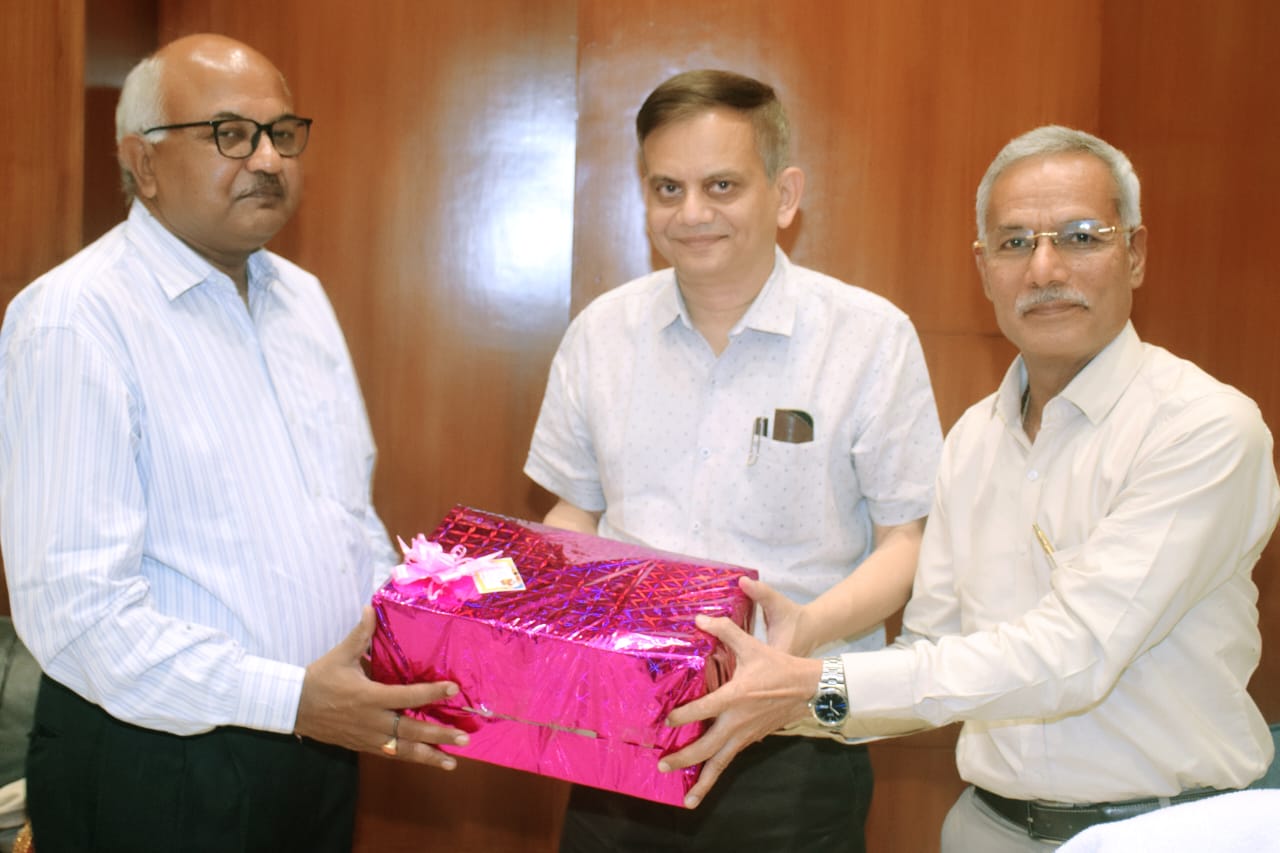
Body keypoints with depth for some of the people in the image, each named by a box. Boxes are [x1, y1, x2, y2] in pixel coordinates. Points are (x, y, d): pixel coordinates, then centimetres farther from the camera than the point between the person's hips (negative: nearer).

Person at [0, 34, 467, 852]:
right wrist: (291, 699, -26)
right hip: (159, 774, -7)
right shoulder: (74, 318, -15)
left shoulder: (302, 298, 9)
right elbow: (75, 608, -21)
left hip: (320, 746, 7)